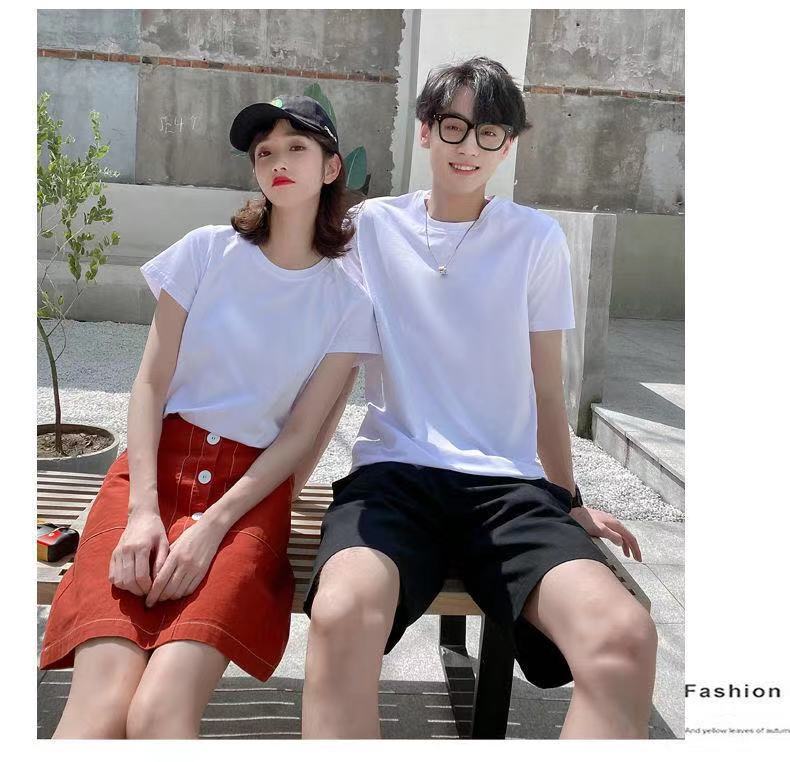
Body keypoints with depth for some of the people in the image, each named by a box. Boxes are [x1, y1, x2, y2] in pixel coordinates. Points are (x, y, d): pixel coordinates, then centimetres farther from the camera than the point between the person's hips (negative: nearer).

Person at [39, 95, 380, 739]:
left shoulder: (346, 301, 5)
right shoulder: (207, 252, 6)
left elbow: (301, 434, 0)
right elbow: (150, 384, 3)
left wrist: (213, 525, -13)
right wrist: (142, 511, -10)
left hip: (251, 488, 0)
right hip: (156, 466, 1)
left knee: (159, 713, -26)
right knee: (99, 708, -21)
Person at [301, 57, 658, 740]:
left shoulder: (537, 239, 9)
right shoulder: (371, 225, 10)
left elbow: (546, 390, 15)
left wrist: (569, 501, 19)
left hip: (510, 481, 1)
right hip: (393, 470, 0)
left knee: (625, 636, -29)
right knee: (344, 613, -36)